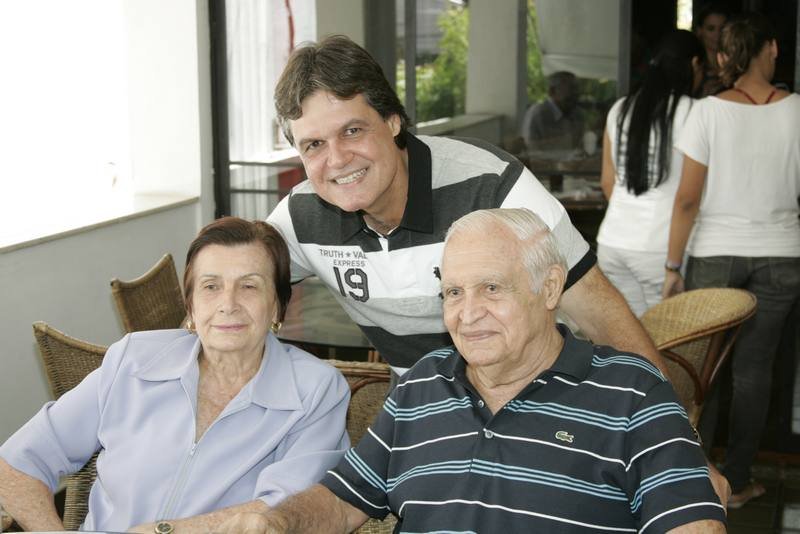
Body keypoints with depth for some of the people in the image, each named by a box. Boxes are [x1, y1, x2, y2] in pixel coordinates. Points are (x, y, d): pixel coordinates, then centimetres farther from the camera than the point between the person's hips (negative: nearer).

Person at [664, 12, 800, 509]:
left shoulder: (708, 112, -10)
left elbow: (687, 199, -10)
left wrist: (673, 265, -3)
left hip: (715, 254, -1)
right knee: (754, 367, 10)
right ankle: (737, 482, 18)